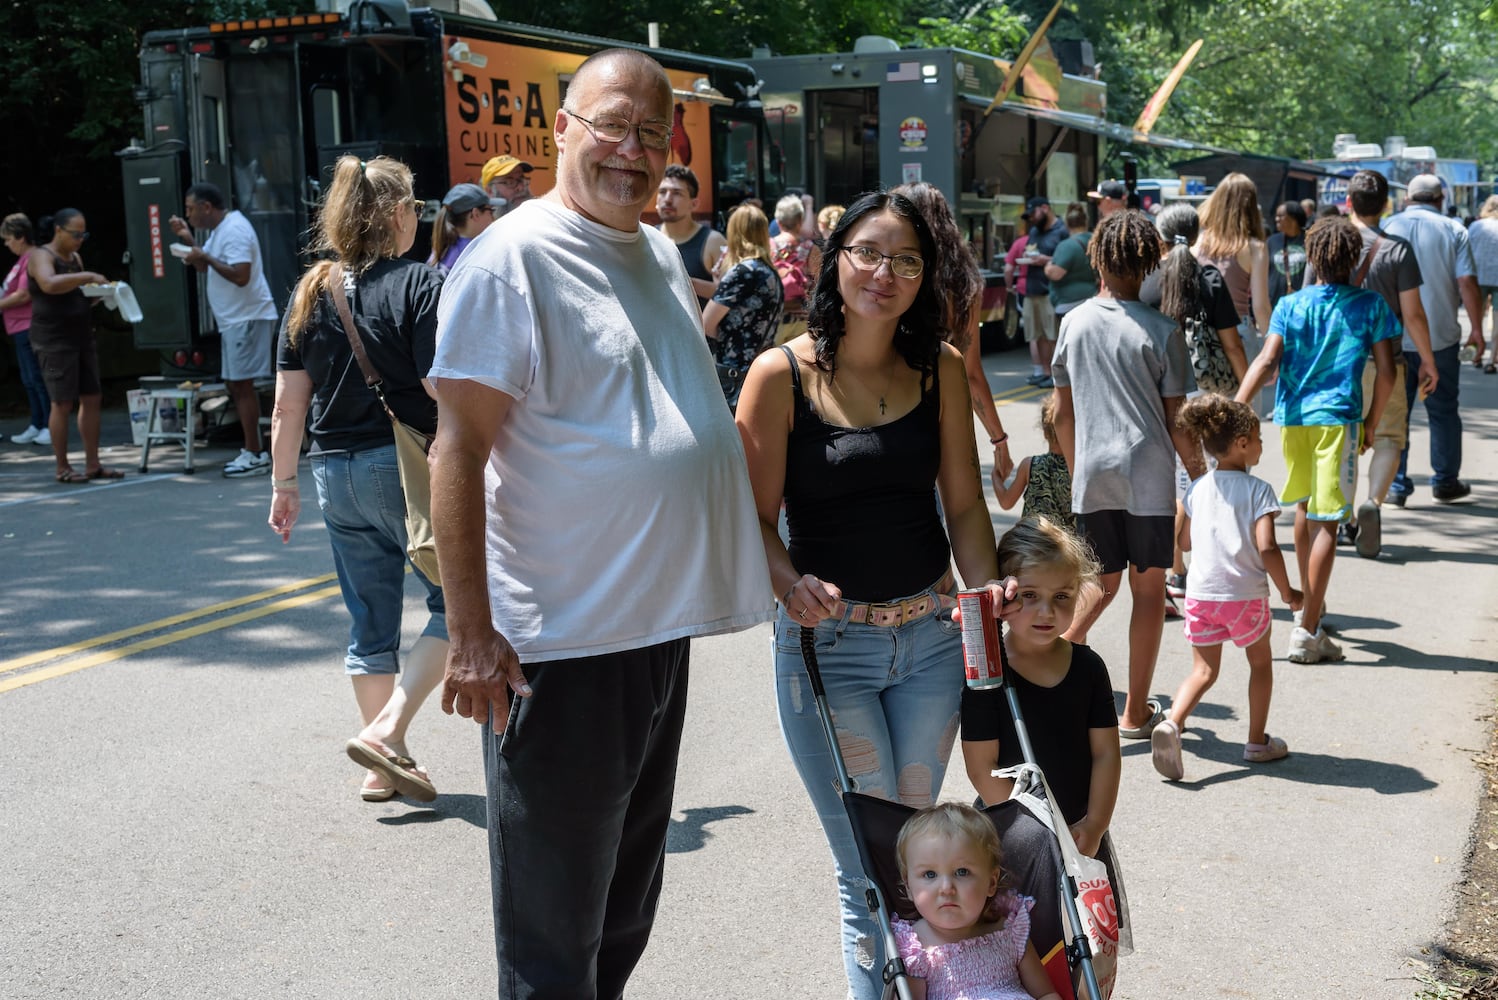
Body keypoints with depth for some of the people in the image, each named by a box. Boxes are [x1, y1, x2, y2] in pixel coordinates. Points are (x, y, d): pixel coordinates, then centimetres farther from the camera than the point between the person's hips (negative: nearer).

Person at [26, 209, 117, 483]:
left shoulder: (75, 257, 16)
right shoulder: (42, 256, -9)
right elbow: (49, 285, -29)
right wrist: (88, 276, -25)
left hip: (81, 337, 8)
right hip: (54, 341, -8)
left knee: (91, 399, 6)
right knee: (62, 403, -7)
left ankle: (93, 464, 11)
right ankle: (62, 468, 1)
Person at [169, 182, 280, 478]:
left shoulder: (234, 230, -16)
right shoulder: (219, 230, 16)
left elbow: (240, 276, -26)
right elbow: (205, 268, 23)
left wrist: (206, 257, -20)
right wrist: (189, 240, 11)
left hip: (247, 318, -11)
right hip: (234, 319, 11)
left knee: (242, 385, -10)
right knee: (237, 385, 12)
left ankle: (255, 456, -7)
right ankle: (252, 451, 18)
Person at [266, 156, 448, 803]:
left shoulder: (311, 292, 6)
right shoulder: (420, 285, -11)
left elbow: (288, 403, 6)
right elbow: (444, 388, -18)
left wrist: (284, 483, 13)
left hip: (336, 472, 6)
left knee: (370, 621, 14)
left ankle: (382, 770, 20)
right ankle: (387, 731, -2)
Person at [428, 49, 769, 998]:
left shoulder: (661, 252, 11)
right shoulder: (514, 258, -13)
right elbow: (459, 449, -17)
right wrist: (472, 635, -21)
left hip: (661, 626, 8)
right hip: (561, 640, -8)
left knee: (628, 902, 22)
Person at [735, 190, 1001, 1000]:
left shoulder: (939, 369, 1)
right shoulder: (782, 375, -9)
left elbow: (964, 507, 5)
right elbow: (755, 517, -9)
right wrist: (791, 584, -27)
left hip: (931, 635, 3)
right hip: (827, 640, -3)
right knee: (868, 871, 1)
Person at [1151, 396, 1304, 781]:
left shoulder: (1197, 489, 5)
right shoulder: (1258, 489, -10)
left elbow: (1184, 542, 12)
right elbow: (1267, 548, -18)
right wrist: (1287, 592, -7)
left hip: (1201, 594, 4)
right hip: (1246, 595, -3)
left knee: (1203, 671, 9)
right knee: (1260, 663, 19)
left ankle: (1171, 723, -17)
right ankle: (1257, 741, 25)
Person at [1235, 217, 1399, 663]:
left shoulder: (1290, 305, 5)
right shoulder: (1369, 306, 2)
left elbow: (1267, 361, -9)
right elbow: (1386, 374, -1)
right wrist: (1370, 424, 11)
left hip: (1293, 417, 3)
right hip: (1337, 419, -3)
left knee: (1304, 507, 23)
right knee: (1327, 522, -5)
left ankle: (1308, 601, 38)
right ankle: (1307, 631, -11)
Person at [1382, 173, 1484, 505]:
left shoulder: (1387, 228, 2)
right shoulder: (1453, 231, -2)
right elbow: (1467, 284, -8)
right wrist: (1476, 329, 2)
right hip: (1440, 337, -1)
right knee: (1444, 411, 12)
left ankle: (1396, 484, 6)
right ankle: (1445, 480, 18)